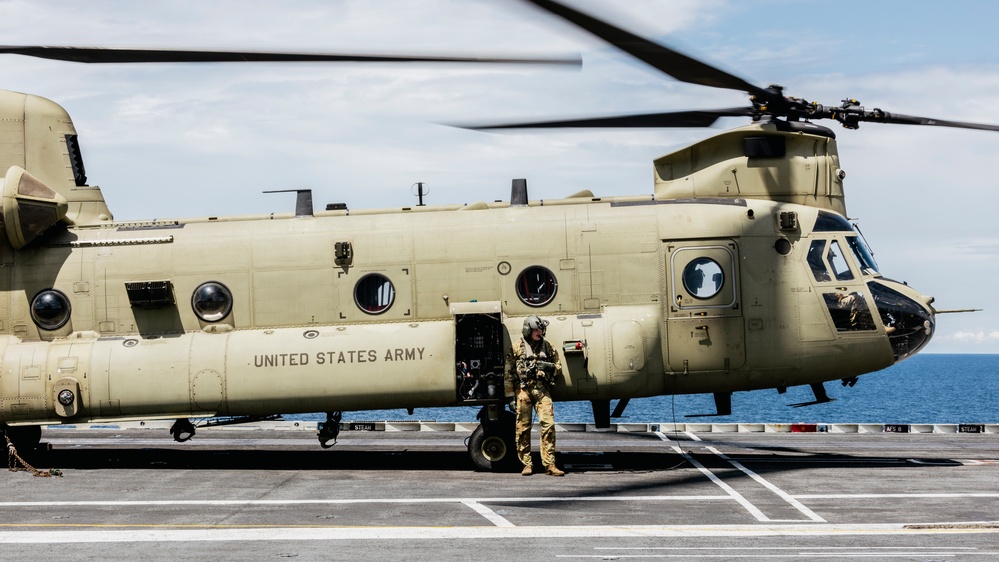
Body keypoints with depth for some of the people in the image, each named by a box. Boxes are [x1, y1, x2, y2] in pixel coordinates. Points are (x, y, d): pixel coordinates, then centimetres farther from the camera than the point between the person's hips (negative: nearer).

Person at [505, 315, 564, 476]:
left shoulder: (546, 346, 13)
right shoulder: (517, 347, 4)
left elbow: (558, 367, 19)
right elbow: (508, 373, 4)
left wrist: (549, 366, -4)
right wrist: (510, 396, -1)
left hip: (542, 389, 2)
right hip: (523, 389, -2)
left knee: (548, 424, -9)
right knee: (523, 428, 0)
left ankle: (549, 464, -8)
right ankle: (527, 464, 9)